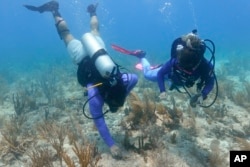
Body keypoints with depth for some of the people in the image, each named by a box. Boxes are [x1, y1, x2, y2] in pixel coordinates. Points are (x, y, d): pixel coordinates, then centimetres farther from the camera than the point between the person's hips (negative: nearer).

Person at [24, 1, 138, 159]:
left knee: (94, 31, 33)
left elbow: (136, 78, -9)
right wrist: (111, 145, -35)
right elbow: (100, 123, -34)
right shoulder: (95, 96, -37)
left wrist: (123, 96, -11)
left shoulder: (122, 81, -29)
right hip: (84, 59, -3)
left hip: (97, 49, 3)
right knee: (67, 35, 21)